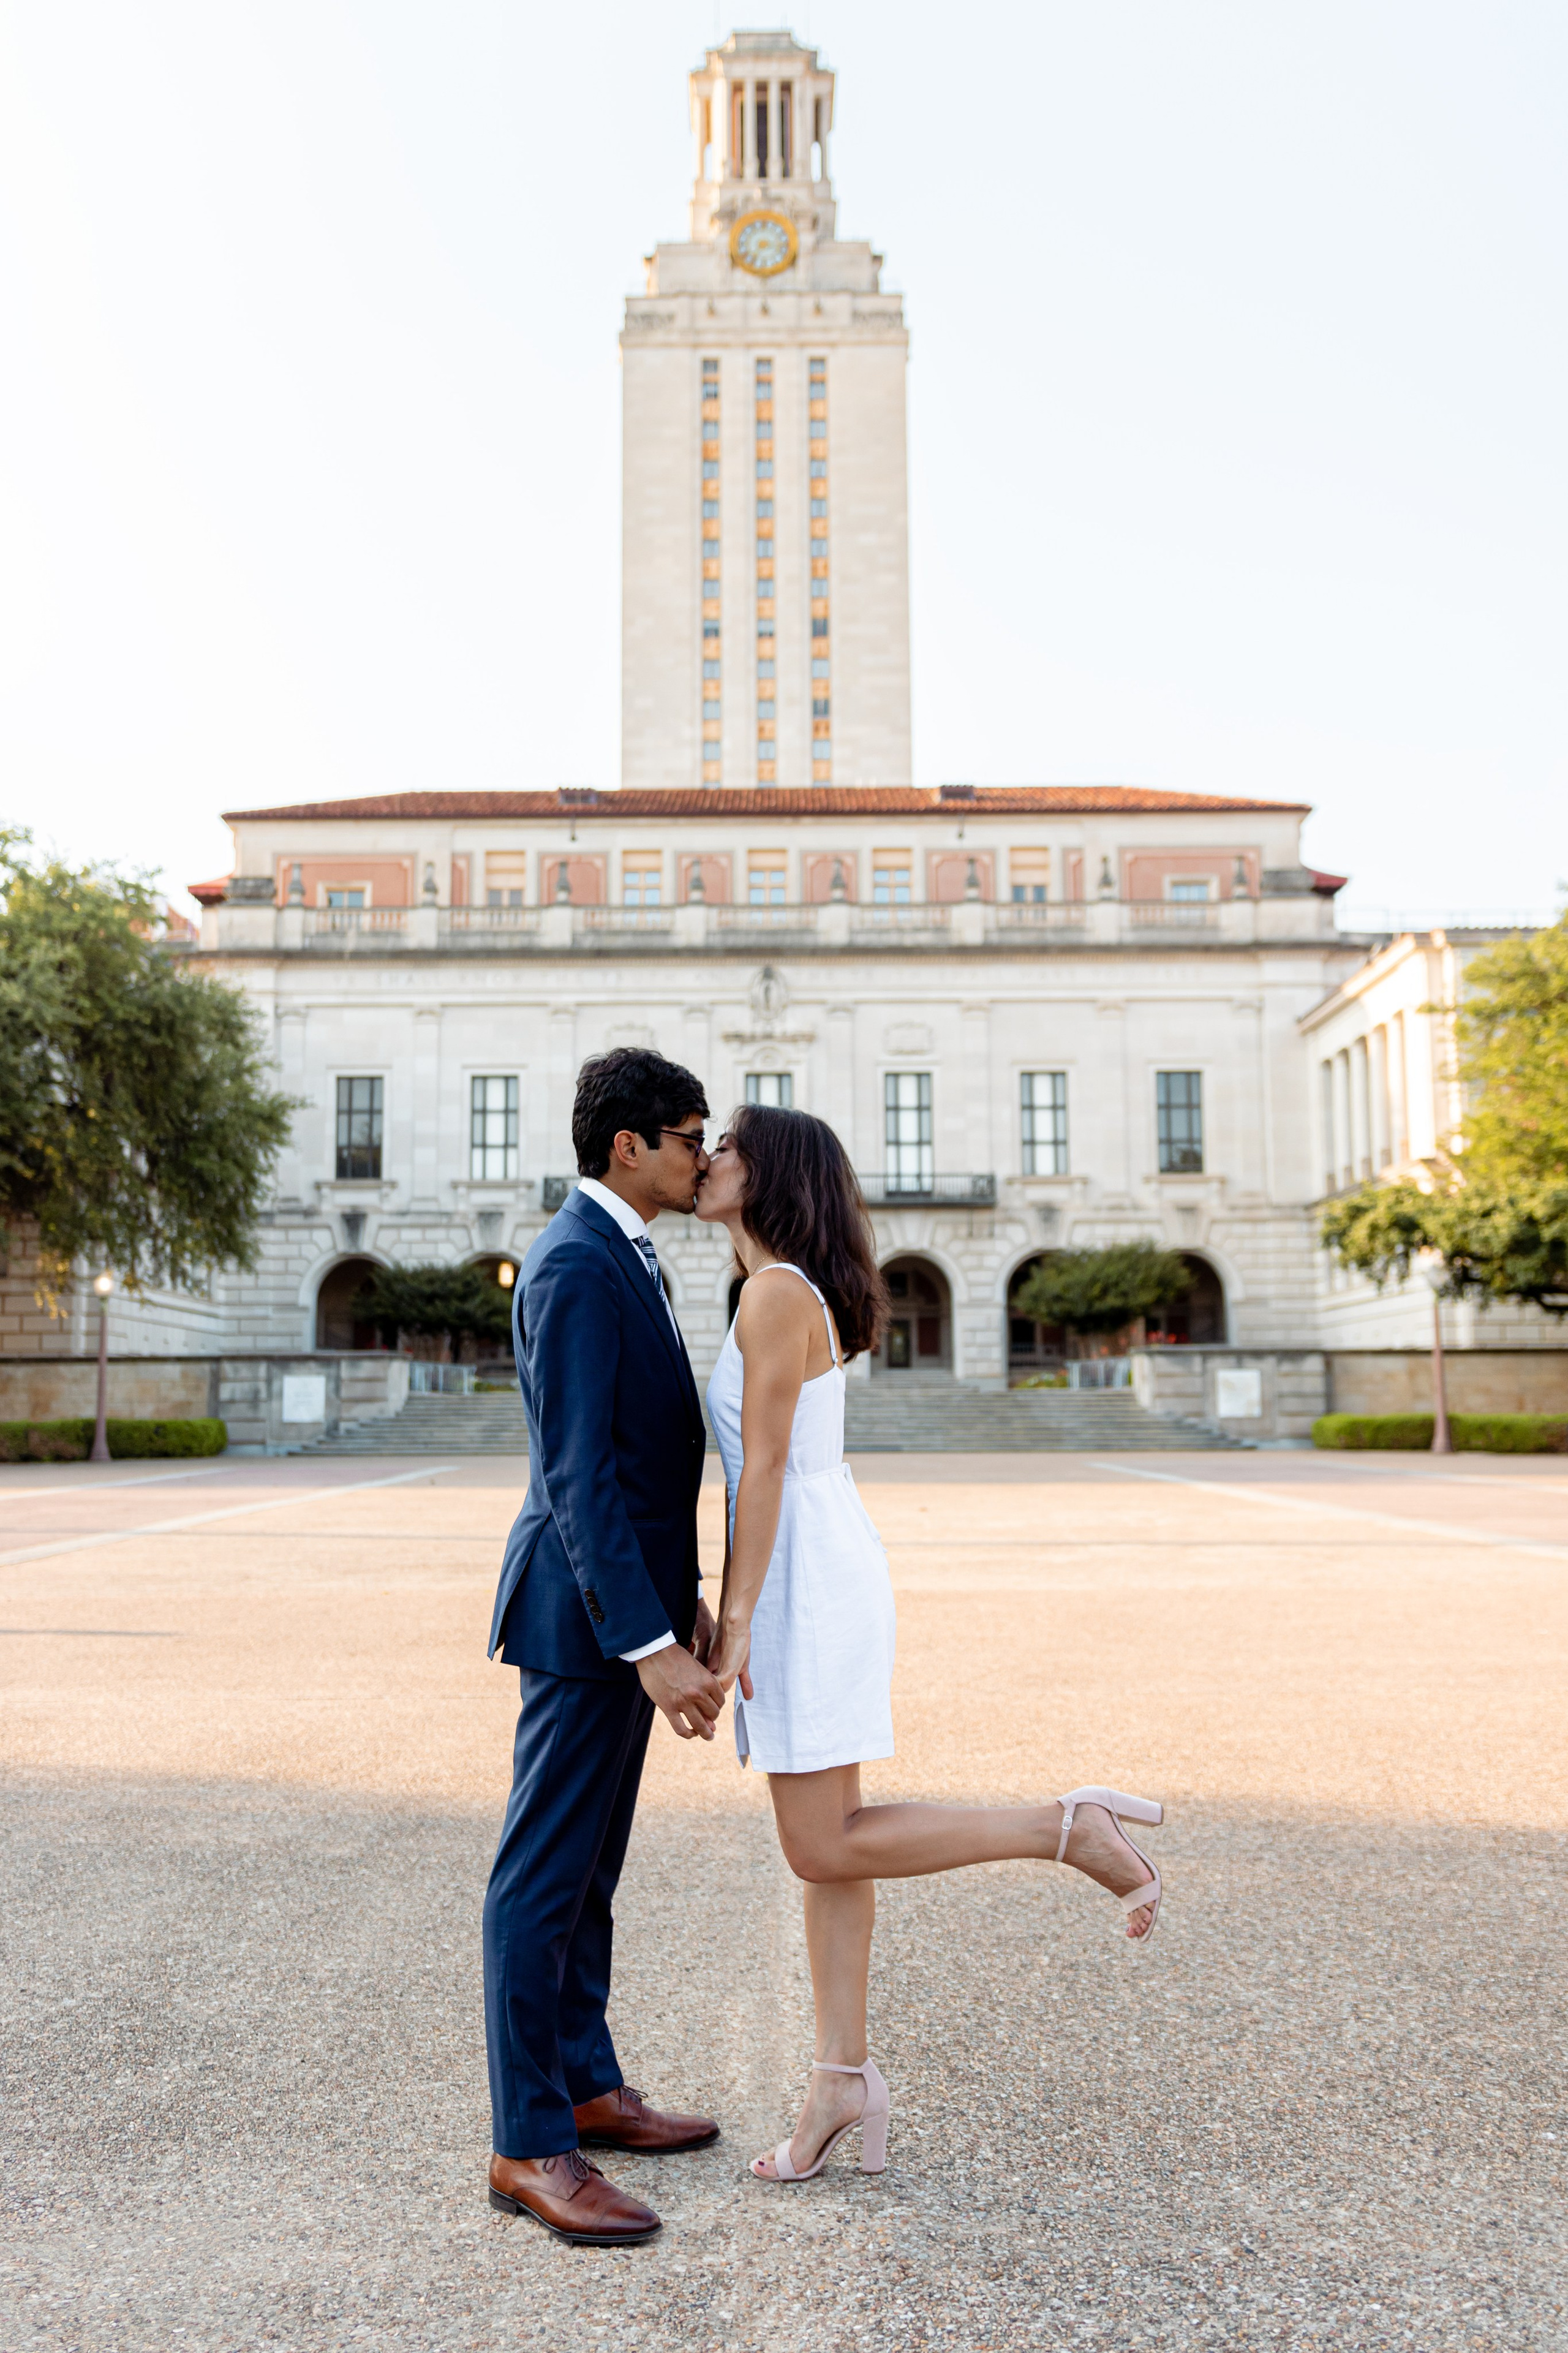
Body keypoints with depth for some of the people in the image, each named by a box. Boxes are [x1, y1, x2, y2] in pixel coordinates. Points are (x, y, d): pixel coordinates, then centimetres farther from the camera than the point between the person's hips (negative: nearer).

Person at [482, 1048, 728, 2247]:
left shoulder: (624, 1256, 14)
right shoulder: (575, 1268, -19)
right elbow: (578, 1477, -24)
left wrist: (683, 1601, 19)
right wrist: (651, 1647, -26)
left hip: (629, 1605, 10)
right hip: (585, 1614, -10)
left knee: (589, 1867, 18)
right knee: (544, 1877, -1)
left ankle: (587, 2087, 31)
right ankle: (529, 2147, 9)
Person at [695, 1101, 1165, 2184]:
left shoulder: (776, 1293, -14)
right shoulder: (801, 1295, 15)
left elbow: (766, 1464, -18)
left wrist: (734, 1620, -16)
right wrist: (743, 1610, 21)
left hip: (807, 1578, -10)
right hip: (819, 1572, 10)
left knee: (824, 1850, -5)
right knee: (829, 1843, 11)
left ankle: (1069, 1831, -5)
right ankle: (845, 2078, 17)